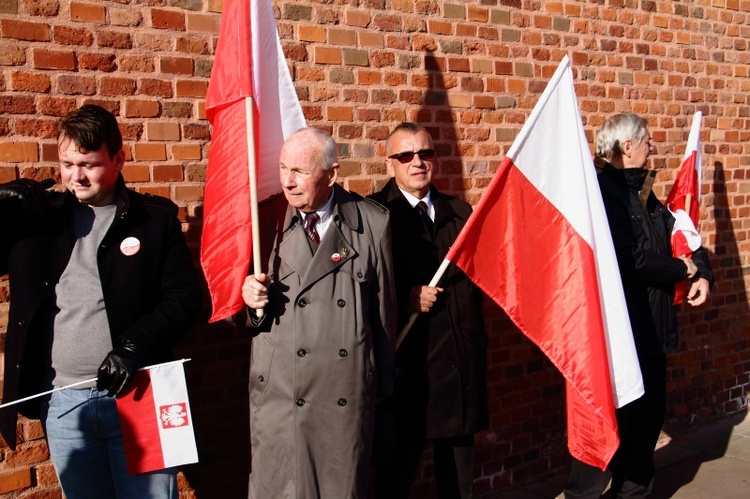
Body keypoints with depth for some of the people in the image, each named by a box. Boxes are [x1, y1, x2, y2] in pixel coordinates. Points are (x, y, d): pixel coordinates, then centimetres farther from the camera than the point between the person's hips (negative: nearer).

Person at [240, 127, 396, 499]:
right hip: (278, 391, 1)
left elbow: (384, 305, 4)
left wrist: (383, 384, 8)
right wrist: (252, 298, -13)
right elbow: (250, 293, 12)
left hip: (348, 395, 0)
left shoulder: (373, 223, -1)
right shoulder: (266, 219, 1)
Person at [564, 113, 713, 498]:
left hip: (651, 329, 9)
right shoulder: (602, 191, -18)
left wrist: (702, 274, -3)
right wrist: (683, 270, -10)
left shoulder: (641, 191, 11)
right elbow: (631, 261, -26)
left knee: (649, 413, 19)